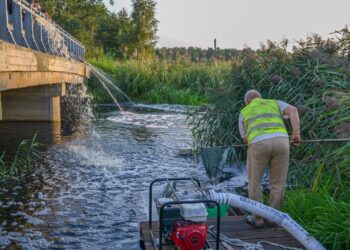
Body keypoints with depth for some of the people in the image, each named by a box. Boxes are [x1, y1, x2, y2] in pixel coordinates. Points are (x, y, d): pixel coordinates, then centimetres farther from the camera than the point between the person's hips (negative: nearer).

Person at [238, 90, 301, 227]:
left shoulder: (243, 113, 26)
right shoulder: (275, 103, 28)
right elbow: (293, 110, 8)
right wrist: (296, 133, 1)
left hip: (259, 144, -2)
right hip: (280, 141, 2)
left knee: (254, 181, 17)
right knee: (278, 183, 17)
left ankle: (258, 218, 20)